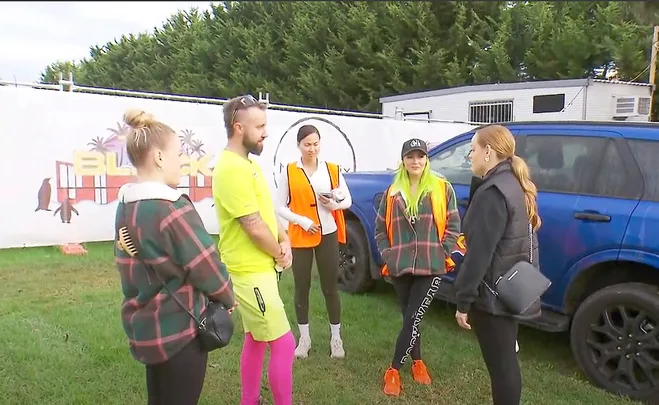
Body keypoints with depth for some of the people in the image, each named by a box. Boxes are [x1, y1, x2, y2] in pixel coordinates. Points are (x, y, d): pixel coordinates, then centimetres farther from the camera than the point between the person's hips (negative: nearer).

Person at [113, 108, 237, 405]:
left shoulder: (125, 206, 3)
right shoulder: (171, 209, -24)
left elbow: (140, 266, 9)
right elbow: (206, 267, -19)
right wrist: (228, 298, 0)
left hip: (144, 326, 8)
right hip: (179, 330, -8)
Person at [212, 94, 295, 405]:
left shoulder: (247, 163, 10)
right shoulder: (232, 168, -23)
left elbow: (267, 211, 14)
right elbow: (254, 227, -23)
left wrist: (284, 241, -2)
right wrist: (280, 254, -7)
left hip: (258, 268, 10)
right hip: (251, 272, -10)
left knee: (255, 341, 20)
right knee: (284, 344, -3)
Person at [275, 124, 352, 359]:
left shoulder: (332, 170, 2)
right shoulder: (289, 172, -3)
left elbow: (347, 200, 8)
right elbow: (280, 207, -2)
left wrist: (333, 204, -13)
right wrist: (302, 221, -15)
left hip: (328, 235, 1)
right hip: (300, 237, -1)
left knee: (330, 287, 7)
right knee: (302, 288, 8)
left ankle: (336, 338, 20)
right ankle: (304, 338, 23)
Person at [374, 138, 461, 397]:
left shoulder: (442, 189, 1)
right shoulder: (392, 192, 7)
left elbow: (453, 225, 2)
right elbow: (380, 228, 11)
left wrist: (442, 253, -7)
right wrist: (387, 255, 0)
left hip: (431, 267, -3)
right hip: (400, 267, 3)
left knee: (413, 319, -5)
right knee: (409, 317, 14)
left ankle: (394, 369, 7)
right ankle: (417, 361, 34)